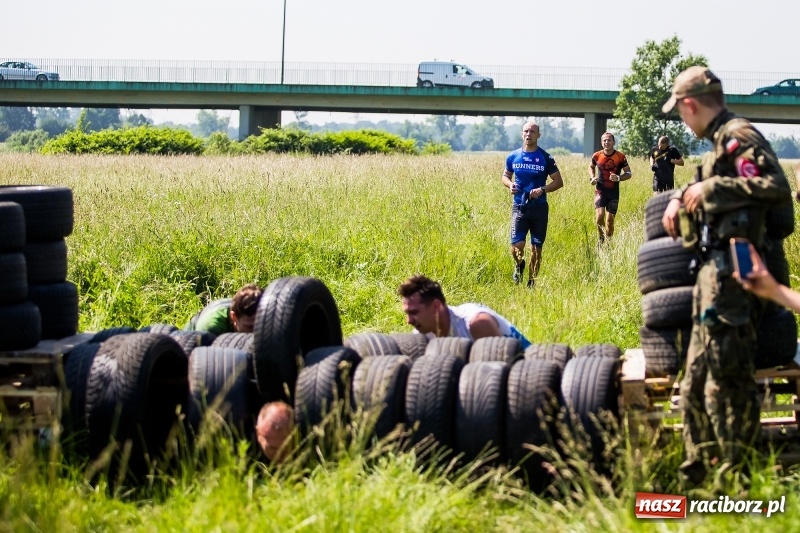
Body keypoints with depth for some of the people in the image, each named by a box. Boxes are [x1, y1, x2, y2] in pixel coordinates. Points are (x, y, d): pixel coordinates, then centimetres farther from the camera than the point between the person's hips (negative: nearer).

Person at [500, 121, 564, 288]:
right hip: (519, 207, 0)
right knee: (516, 246, -11)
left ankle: (532, 282, 18)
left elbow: (558, 182, 1)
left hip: (539, 207, 0)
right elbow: (505, 176, 17)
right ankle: (519, 265, 23)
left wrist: (542, 189, -16)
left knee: (536, 248, 5)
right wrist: (510, 184, -7)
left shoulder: (546, 158, -2)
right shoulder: (513, 157, 3)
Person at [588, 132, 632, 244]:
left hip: (614, 192, 0)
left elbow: (629, 173, 1)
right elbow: (591, 167, 18)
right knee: (599, 216, -18)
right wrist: (592, 177, -1)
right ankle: (601, 238, 6)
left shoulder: (621, 157, -8)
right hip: (600, 191, 0)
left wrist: (619, 178, -19)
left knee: (610, 220, 3)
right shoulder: (597, 156, -4)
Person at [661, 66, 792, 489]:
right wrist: (681, 197, 19)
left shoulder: (740, 137, -9)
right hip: (714, 272, 11)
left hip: (729, 272, -11)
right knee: (696, 379, 14)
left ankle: (737, 476, -6)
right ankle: (695, 474, 22)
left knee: (726, 377, -10)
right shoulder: (721, 141, 20)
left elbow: (777, 186, -23)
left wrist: (710, 188, -18)